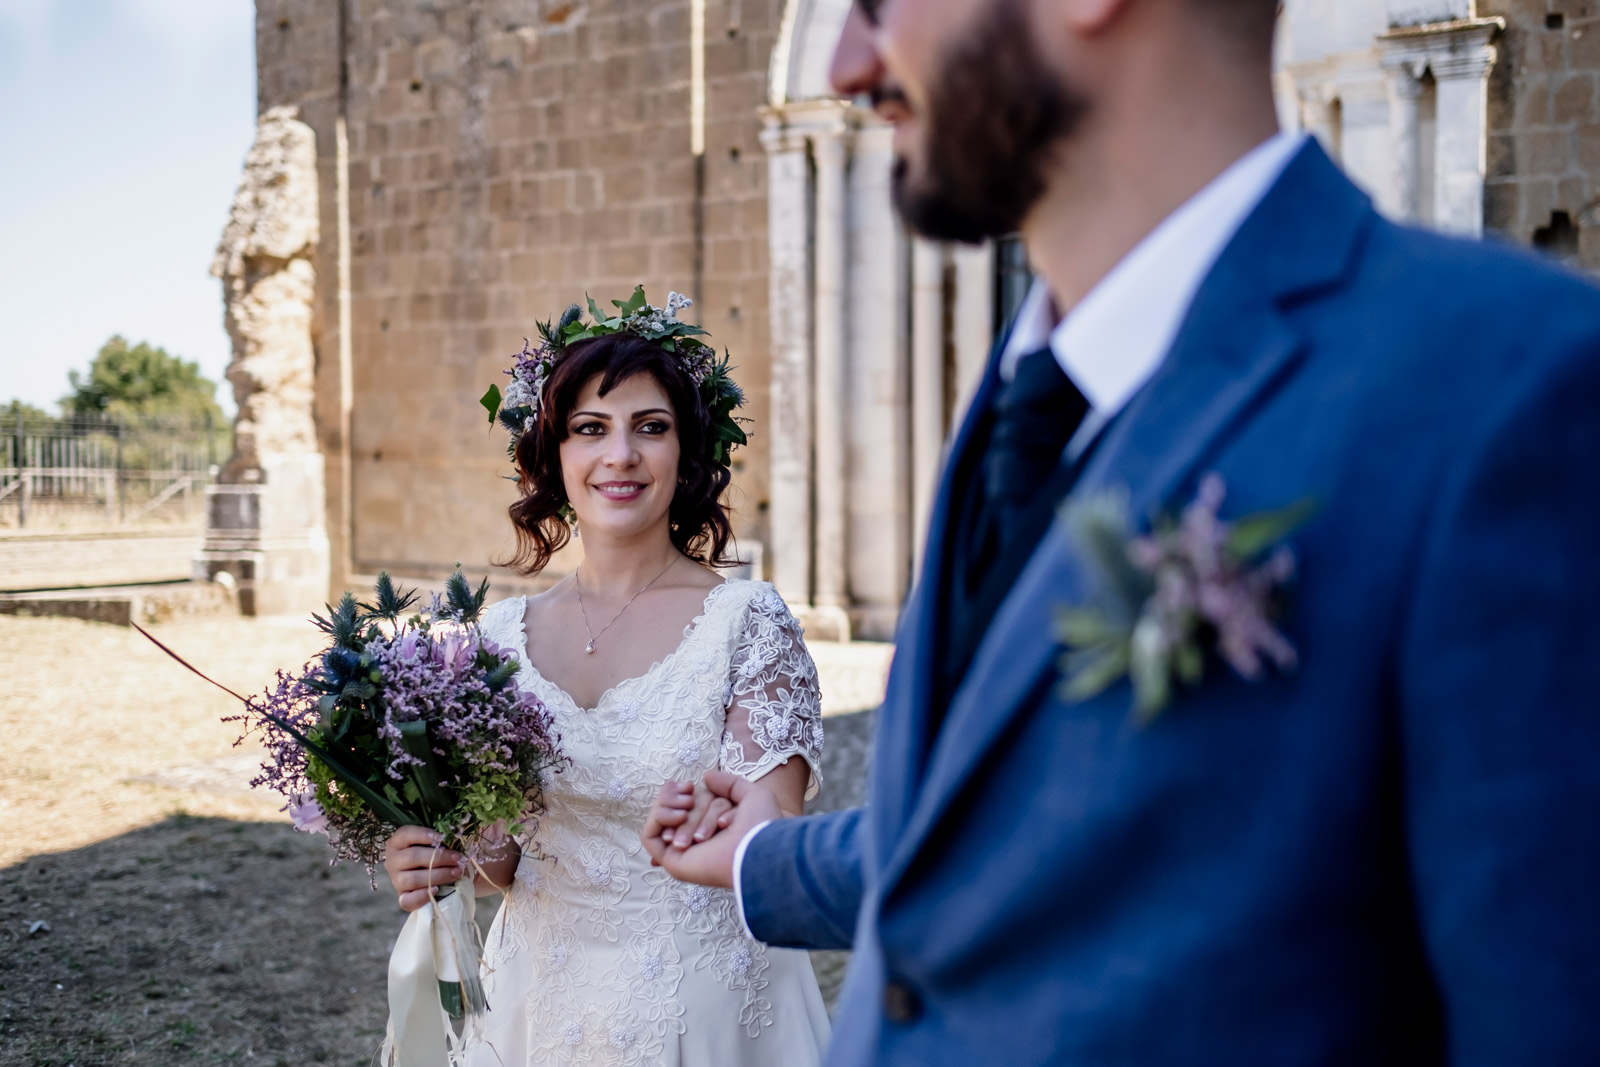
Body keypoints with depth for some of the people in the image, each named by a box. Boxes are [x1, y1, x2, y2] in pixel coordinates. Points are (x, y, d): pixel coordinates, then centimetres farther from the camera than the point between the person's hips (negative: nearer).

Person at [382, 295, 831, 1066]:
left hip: (704, 1005, -3)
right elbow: (501, 853, 8)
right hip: (539, 1001, 4)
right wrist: (439, 860, -11)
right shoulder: (504, 634, 1)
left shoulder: (747, 622, -10)